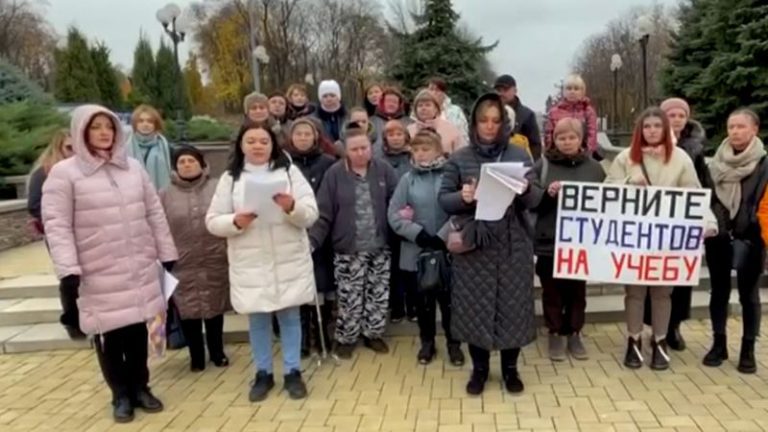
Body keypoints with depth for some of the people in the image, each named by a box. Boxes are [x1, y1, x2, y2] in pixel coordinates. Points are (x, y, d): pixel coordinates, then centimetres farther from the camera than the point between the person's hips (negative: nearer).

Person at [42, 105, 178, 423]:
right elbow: (56, 224, -9)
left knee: (138, 330, 11)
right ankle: (121, 394, 24)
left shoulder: (133, 167, 8)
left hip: (140, 268, 3)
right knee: (109, 335, 6)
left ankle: (140, 387, 29)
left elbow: (154, 213, 10)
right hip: (99, 274, -3)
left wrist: (168, 254, 9)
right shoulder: (64, 172, -5)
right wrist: (68, 269, -17)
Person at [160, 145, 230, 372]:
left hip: (215, 262, 0)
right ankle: (196, 356, 22)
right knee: (188, 311, 6)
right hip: (182, 265, 0)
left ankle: (217, 352, 27)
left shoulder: (217, 188, 2)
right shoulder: (165, 195, 3)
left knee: (215, 308, 11)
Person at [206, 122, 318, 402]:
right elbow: (213, 221, 2)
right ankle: (263, 373, 28)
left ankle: (293, 372, 24)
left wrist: (292, 207, -25)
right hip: (250, 264, 1)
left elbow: (311, 215, -4)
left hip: (289, 261, 0)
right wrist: (236, 222, -18)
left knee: (290, 317, 9)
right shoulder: (230, 178, 4)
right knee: (257, 320, 11)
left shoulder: (289, 171, 2)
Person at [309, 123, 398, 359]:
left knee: (379, 295, 12)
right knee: (350, 298, 4)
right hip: (348, 250, -2)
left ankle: (373, 334, 32)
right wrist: (312, 240, -16)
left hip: (380, 247, 2)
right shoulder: (335, 174, -6)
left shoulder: (384, 170, -1)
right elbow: (324, 213, -7)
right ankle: (345, 338, 25)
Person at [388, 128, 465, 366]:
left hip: (447, 251, -2)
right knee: (423, 300, 14)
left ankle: (453, 343, 27)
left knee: (449, 299, 8)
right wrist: (418, 234, -14)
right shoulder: (408, 179, 1)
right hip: (416, 251, 2)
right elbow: (394, 214, -3)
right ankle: (427, 343, 31)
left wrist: (444, 236, -17)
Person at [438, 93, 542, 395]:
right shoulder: (459, 158, 2)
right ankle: (479, 368, 24)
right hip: (472, 245, 0)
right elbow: (443, 199, 0)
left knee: (512, 306, 7)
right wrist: (462, 197, -20)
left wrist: (526, 190, -21)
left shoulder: (519, 155, 4)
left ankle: (510, 368, 26)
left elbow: (535, 200, 1)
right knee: (474, 307, 5)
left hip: (513, 245, 1)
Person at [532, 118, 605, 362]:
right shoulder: (543, 165, -1)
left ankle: (574, 333, 26)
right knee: (552, 291, 8)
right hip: (549, 241, -2)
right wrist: (548, 193, -21)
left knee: (577, 290, 12)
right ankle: (555, 334, 22)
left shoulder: (594, 167, 6)